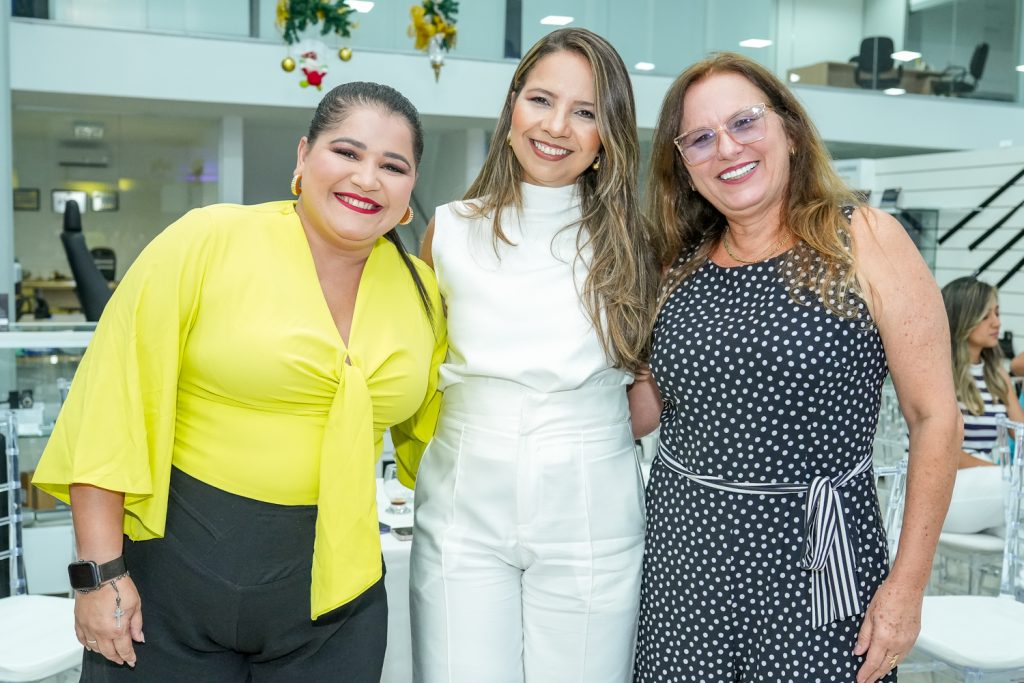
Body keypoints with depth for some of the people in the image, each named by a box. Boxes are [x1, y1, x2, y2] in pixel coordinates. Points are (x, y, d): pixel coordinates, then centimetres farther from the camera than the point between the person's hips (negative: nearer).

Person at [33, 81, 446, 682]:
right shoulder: (209, 240, -11)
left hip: (332, 586, 4)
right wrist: (100, 571, -11)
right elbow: (112, 405, -10)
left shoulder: (422, 291, 2)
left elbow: (427, 425, 16)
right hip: (177, 571, -3)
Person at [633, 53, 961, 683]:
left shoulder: (866, 242, -7)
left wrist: (908, 586, -10)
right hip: (682, 558, 4)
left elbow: (935, 418, -8)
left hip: (812, 561, -3)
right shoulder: (683, 268, 7)